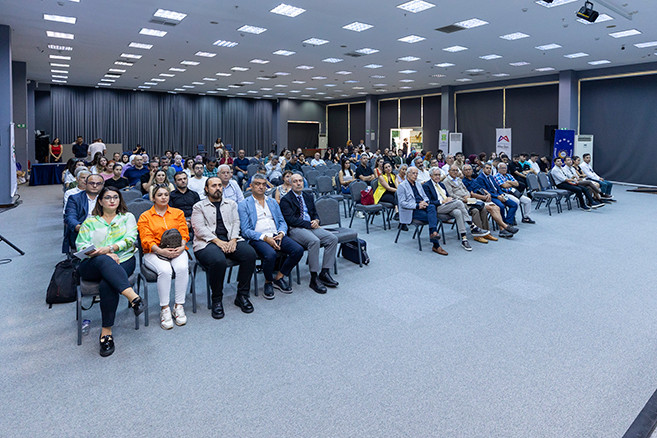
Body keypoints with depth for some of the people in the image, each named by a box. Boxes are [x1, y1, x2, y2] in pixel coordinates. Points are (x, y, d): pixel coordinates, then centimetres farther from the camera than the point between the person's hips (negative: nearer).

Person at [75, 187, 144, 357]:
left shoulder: (127, 217, 19)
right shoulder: (90, 221, 19)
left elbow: (131, 239, 3)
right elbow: (81, 245, 7)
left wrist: (110, 248, -15)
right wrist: (106, 255, -10)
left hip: (122, 261, 0)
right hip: (93, 265, 0)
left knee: (107, 284, -33)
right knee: (104, 261, -38)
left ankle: (106, 331, -29)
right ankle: (133, 297, -52)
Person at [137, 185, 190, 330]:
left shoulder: (178, 213, 16)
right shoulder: (145, 217, 10)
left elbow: (184, 234, 8)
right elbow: (146, 240, -1)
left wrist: (181, 247, -14)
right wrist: (161, 250, -19)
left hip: (176, 250, 2)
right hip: (154, 252, -1)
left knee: (182, 268, -32)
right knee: (165, 270, -34)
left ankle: (179, 306, -20)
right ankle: (164, 309, -21)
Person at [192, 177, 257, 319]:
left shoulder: (231, 204, 23)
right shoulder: (199, 206, 11)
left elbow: (236, 222, 12)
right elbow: (200, 228, -2)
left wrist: (233, 240, -8)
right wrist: (217, 241, -16)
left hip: (230, 240, 4)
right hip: (207, 242, -3)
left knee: (250, 254, -26)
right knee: (218, 260, -37)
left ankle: (242, 296, -12)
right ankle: (216, 300, -14)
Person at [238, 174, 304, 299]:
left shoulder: (273, 202, 22)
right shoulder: (244, 205, 5)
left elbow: (282, 222, 18)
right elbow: (245, 230, -4)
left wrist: (281, 234, -6)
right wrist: (265, 238, -17)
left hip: (276, 235, 5)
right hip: (257, 238, -5)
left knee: (298, 250, -20)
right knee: (270, 254, -36)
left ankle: (279, 278, 0)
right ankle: (268, 282, -5)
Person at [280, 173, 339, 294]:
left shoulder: (308, 197, 20)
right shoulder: (285, 199, -1)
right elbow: (291, 220, -11)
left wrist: (316, 221, -2)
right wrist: (310, 224, -14)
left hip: (312, 227, 7)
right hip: (295, 230, -7)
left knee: (333, 238, -16)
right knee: (314, 241, -34)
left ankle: (324, 273, -12)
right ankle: (314, 278, -24)